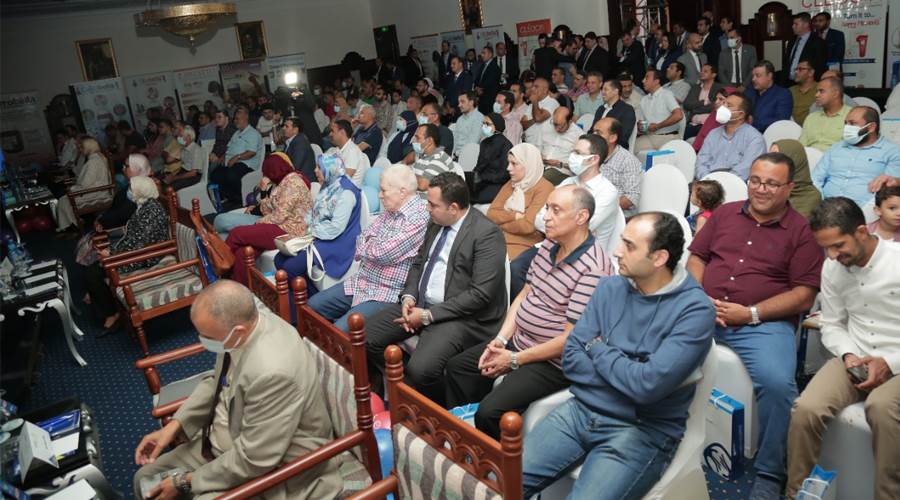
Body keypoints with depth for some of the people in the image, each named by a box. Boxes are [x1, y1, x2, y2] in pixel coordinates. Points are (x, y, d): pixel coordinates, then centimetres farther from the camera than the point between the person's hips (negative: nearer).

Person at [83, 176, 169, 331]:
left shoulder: (151, 210, -21)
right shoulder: (143, 206, 10)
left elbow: (139, 244, -24)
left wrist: (112, 254, -16)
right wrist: (111, 249, 7)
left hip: (144, 258, -10)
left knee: (92, 274, -12)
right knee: (91, 269, 5)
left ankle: (111, 313, 1)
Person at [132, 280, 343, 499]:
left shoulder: (273, 372, -38)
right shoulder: (242, 320, -12)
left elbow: (253, 460, -27)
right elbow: (218, 382, 9)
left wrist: (186, 482, -15)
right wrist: (174, 425, 1)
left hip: (270, 469, -8)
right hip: (230, 439, 8)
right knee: (146, 480, 16)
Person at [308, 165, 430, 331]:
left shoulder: (419, 218, -20)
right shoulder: (391, 210, 9)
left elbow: (382, 254, -23)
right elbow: (363, 238, 14)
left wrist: (367, 244, -2)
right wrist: (372, 245, -8)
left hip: (387, 294, -9)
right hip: (361, 282, 9)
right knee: (312, 306, 8)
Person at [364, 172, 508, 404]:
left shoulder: (487, 234, -17)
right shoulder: (436, 223, 8)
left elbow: (481, 294, -21)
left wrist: (428, 315, -19)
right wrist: (408, 297, -1)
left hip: (460, 315, -8)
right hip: (420, 304, 8)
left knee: (420, 368, -29)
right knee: (366, 335, -2)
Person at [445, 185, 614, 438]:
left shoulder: (592, 270, -26)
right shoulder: (548, 246, 2)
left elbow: (571, 339, -25)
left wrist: (515, 360, -17)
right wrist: (501, 339, -2)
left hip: (553, 362, -9)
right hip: (518, 341, 9)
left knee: (490, 411, -24)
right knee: (457, 367, 13)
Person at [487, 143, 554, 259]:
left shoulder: (544, 188, -9)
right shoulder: (511, 184, 13)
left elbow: (527, 226, -17)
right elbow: (491, 214, 4)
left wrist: (501, 223, -4)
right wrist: (514, 216, -11)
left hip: (524, 245, -6)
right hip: (499, 238, 6)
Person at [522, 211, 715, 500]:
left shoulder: (695, 310, -12)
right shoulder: (609, 288, 6)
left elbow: (648, 384, -21)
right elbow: (571, 359, 2)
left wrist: (598, 348, -6)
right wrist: (627, 377, -11)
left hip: (641, 430, -4)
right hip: (581, 410, 5)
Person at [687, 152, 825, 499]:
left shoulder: (801, 231, 4)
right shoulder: (724, 213, 16)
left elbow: (804, 295, -1)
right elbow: (696, 258, 16)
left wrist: (751, 313, -12)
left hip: (764, 323, -3)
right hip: (703, 312, 3)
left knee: (777, 383, -29)